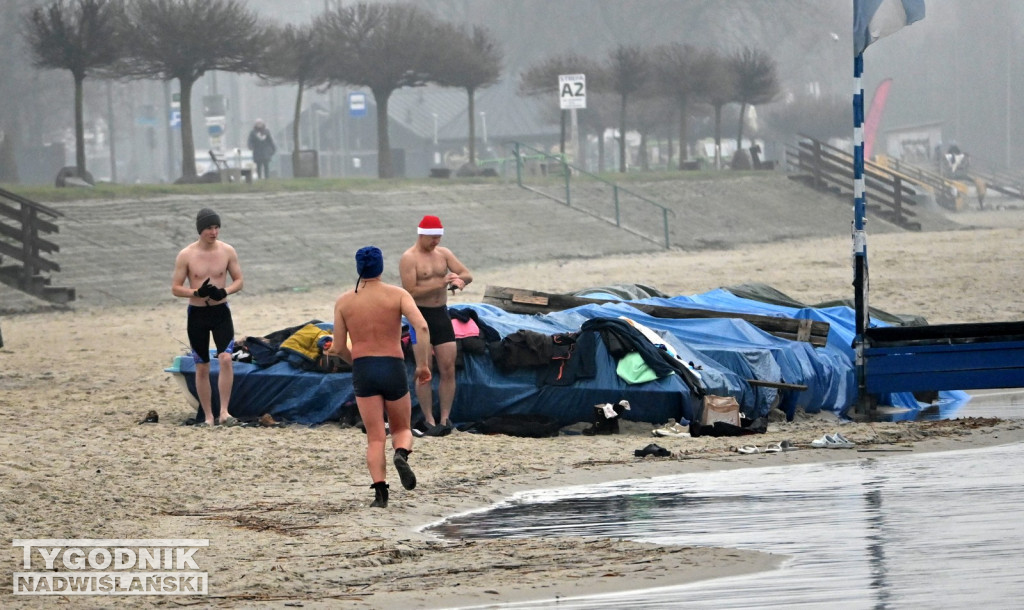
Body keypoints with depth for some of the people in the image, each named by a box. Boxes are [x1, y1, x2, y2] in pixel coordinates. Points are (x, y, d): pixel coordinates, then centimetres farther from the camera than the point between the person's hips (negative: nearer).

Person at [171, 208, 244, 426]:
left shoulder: (227, 252, -3)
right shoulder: (186, 255, -7)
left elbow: (238, 281, 6)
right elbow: (175, 288, -4)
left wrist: (225, 291, -16)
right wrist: (197, 292, -22)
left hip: (221, 312, 0)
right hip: (197, 313, 0)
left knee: (226, 359, -18)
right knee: (202, 368, 5)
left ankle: (224, 412, -16)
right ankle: (208, 416, 16)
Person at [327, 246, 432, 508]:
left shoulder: (344, 302, 4)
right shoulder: (398, 295, -1)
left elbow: (338, 348, 5)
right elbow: (421, 327, -16)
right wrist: (423, 365, -8)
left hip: (363, 370, 1)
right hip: (393, 369, -1)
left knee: (375, 438, 3)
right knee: (402, 429, 17)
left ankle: (380, 491, -15)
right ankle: (401, 455, -18)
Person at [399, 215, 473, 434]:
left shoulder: (443, 253, 9)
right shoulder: (409, 259, -9)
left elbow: (468, 275, 7)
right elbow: (411, 292, -18)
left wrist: (459, 280, -18)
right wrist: (440, 285, -26)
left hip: (441, 314, 6)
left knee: (449, 370, 0)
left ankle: (445, 418, 5)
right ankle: (429, 421, 1)